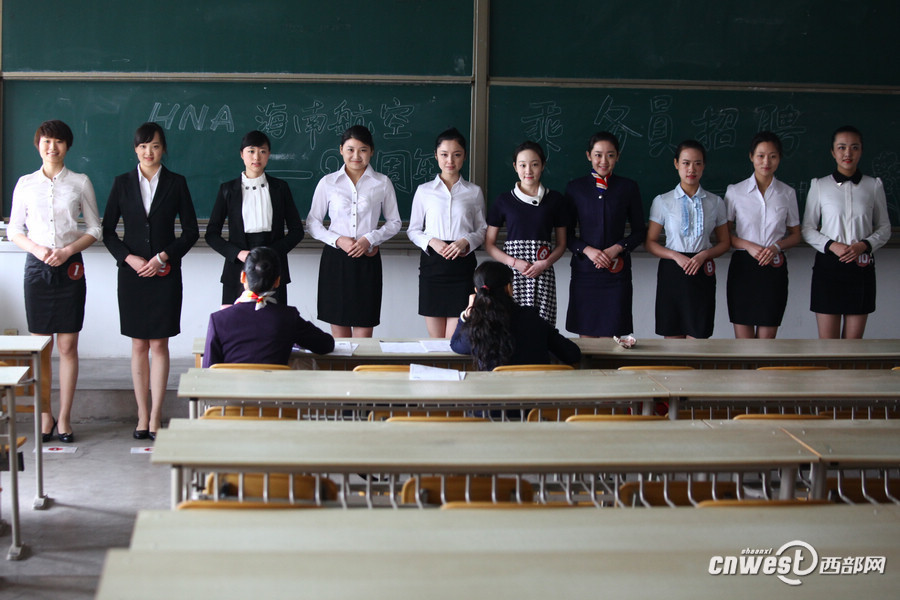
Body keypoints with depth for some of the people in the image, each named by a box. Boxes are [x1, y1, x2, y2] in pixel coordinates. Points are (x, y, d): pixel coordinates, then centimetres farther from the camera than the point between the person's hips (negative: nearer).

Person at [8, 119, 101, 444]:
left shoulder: (80, 183, 5)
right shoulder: (26, 184, 8)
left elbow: (94, 229, 6)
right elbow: (14, 230, 9)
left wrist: (68, 250, -10)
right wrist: (37, 249, -10)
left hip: (69, 268, -1)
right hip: (37, 267, 1)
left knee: (68, 346, -1)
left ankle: (64, 418, 6)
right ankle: (45, 417, 11)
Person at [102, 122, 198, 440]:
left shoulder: (176, 183, 2)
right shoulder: (122, 183, 5)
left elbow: (191, 230, 2)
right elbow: (108, 230, 6)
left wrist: (163, 257, -9)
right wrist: (128, 257, -9)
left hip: (164, 274, -1)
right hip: (132, 272, 1)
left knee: (159, 345, -2)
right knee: (139, 345, 6)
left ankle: (155, 418, 3)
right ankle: (142, 416, 13)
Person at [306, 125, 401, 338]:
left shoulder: (382, 183, 4)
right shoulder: (328, 183, 5)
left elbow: (394, 222, 10)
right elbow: (312, 223, 8)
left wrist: (370, 239, -7)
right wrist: (337, 240, -9)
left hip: (367, 259, 0)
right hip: (335, 259, 0)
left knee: (364, 331, -2)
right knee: (339, 332, 4)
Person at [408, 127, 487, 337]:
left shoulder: (474, 192, 8)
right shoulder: (424, 191, 7)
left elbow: (482, 230, 11)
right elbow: (413, 230, 10)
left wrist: (466, 241, -10)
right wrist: (432, 242, -10)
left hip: (462, 263, -1)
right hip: (432, 263, 1)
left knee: (455, 340, -7)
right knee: (435, 339, 4)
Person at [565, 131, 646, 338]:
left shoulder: (628, 188, 6)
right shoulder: (575, 188, 6)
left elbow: (639, 231, 9)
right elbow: (567, 234, 7)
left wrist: (618, 248, -8)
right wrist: (587, 249, -11)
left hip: (616, 272, 0)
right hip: (584, 271, 0)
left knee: (610, 334, -3)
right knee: (586, 335, 0)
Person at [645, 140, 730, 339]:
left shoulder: (715, 203, 7)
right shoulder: (663, 201, 3)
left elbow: (724, 242, 12)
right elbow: (650, 242, 4)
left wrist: (705, 254, -8)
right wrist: (676, 256, -13)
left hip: (702, 273, 1)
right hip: (672, 272, -1)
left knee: (697, 338, -2)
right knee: (673, 339, 1)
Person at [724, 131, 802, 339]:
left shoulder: (787, 193, 6)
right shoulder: (735, 191, 2)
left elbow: (795, 235, 12)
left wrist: (777, 246, -9)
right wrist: (748, 246, -13)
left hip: (774, 268, 1)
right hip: (743, 267, -1)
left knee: (767, 338, 1)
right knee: (743, 339, -1)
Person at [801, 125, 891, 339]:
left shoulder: (874, 186, 5)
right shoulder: (819, 186, 3)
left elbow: (884, 228, 10)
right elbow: (807, 229, 5)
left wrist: (865, 245, -9)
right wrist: (831, 245, -12)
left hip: (861, 266, 1)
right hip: (828, 265, -1)